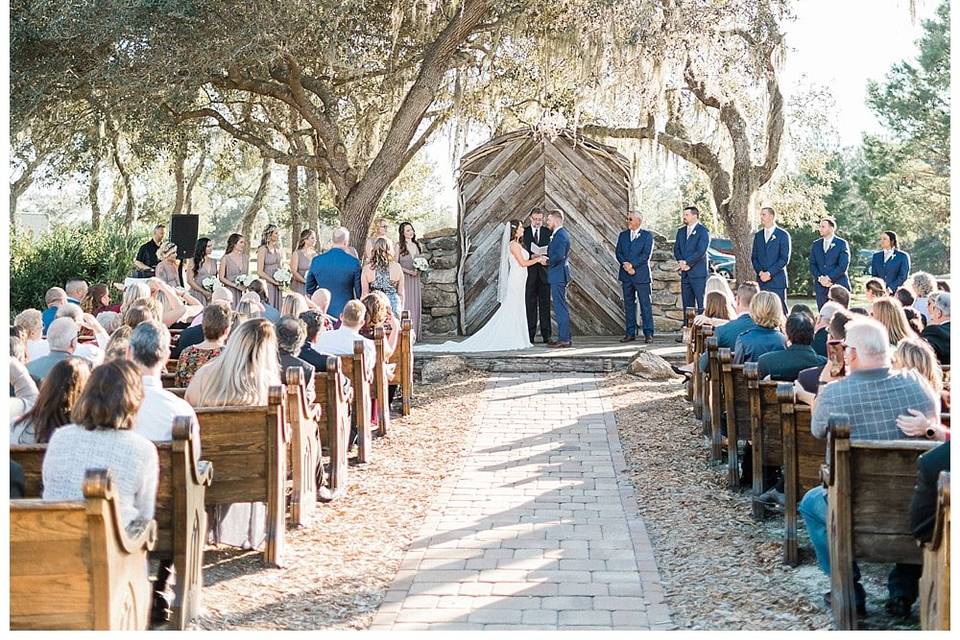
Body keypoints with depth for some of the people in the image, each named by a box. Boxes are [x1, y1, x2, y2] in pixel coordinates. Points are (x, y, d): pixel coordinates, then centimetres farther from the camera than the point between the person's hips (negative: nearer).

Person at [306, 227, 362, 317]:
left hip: (323, 312, 3)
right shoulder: (354, 262, -10)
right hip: (346, 312, -3)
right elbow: (359, 292, -4)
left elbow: (309, 289, 10)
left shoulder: (316, 260, -1)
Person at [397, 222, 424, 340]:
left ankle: (413, 333, 6)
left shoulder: (417, 245, 12)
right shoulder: (399, 246, -3)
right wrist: (408, 271, -15)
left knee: (415, 305, 3)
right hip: (404, 279, -5)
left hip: (415, 279, 5)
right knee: (405, 304, -8)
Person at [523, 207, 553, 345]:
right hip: (530, 272, -1)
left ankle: (546, 335, 4)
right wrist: (532, 256, -15)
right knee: (530, 304, 1)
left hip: (544, 272, 1)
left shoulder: (548, 232, 8)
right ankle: (530, 334, 3)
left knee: (545, 304, 2)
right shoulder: (524, 232, 6)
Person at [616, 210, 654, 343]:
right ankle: (630, 333, 12)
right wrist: (626, 265, -11)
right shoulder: (623, 235, 14)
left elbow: (646, 255, -9)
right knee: (628, 304, 7)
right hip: (626, 275, 5)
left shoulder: (647, 235, 0)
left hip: (641, 274, -5)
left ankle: (648, 334, -4)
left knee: (645, 304, -5)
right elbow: (618, 253, 7)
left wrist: (632, 265, -16)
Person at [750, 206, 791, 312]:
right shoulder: (758, 235, 15)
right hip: (761, 280, 4)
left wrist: (769, 273, -14)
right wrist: (760, 272, -5)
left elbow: (784, 259, -7)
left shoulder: (783, 235, -1)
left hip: (777, 280, -4)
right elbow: (753, 257, 12)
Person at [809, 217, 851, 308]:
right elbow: (812, 265, 9)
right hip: (821, 286, 4)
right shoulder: (815, 244, 14)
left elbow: (843, 266, -8)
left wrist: (829, 278, -14)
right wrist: (820, 278, -8)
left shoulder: (842, 244, 1)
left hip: (839, 285, -4)